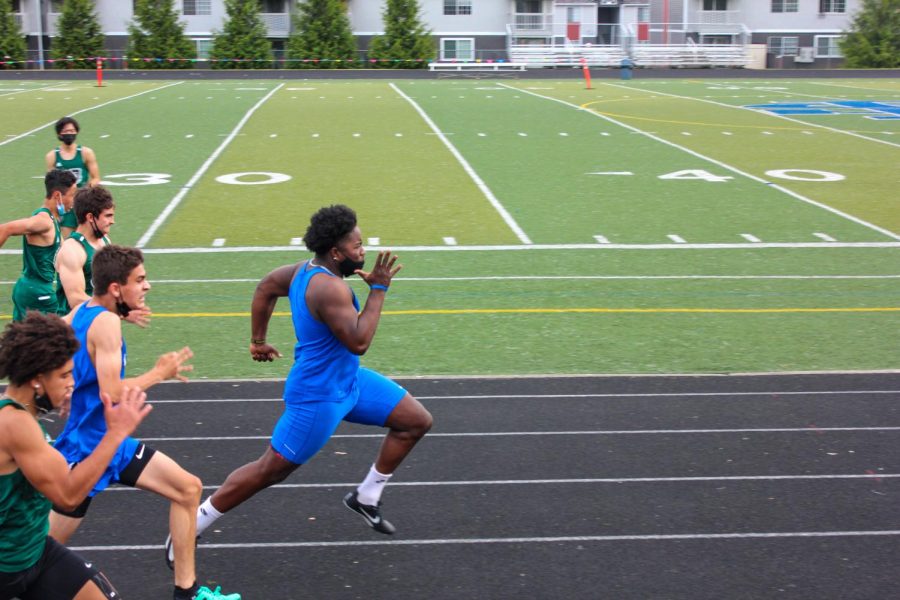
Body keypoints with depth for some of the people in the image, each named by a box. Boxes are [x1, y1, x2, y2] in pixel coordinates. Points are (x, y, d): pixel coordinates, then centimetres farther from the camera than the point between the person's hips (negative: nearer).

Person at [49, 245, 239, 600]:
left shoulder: (80, 312, 2)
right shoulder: (106, 322, -22)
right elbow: (111, 393, -28)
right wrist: (160, 373, -15)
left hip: (113, 442, 9)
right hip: (88, 447, -9)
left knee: (188, 488, 8)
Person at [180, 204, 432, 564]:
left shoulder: (305, 270, 1)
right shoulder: (330, 288, -28)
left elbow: (265, 287, 15)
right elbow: (358, 343, -32)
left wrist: (258, 340, 22)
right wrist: (378, 290, -26)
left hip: (347, 379, 10)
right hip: (318, 396, -10)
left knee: (417, 421, 10)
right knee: (270, 471, 1)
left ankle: (367, 497, 23)